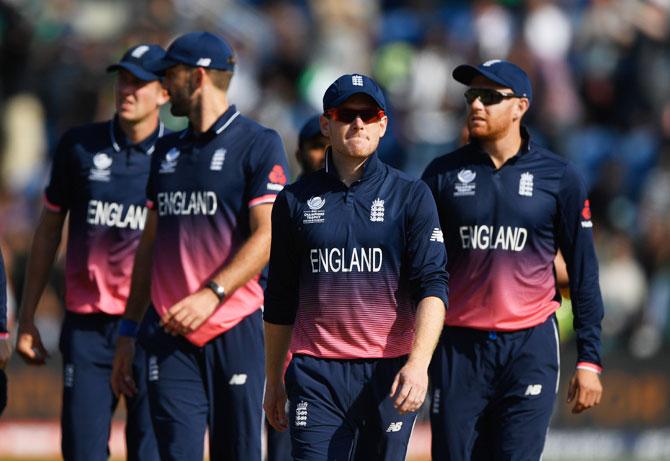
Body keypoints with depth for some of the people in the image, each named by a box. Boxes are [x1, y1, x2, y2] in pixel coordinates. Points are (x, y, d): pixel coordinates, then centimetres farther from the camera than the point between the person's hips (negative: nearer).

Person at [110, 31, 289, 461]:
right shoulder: (168, 151, 18)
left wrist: (212, 294, -23)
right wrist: (129, 330, 17)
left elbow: (267, 237, -11)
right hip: (170, 334, 5)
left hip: (235, 329, -5)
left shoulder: (258, 145, -2)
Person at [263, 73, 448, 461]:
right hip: (317, 372, 1)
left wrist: (418, 363, -20)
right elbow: (280, 301, 16)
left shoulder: (411, 196, 4)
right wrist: (273, 382, 16)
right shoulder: (296, 200, 10)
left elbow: (432, 286, -5)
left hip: (390, 372, -1)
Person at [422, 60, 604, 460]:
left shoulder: (559, 178, 3)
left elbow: (583, 272, 4)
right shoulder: (444, 173, 6)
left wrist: (590, 360, -1)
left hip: (531, 347, -2)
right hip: (458, 347, 2)